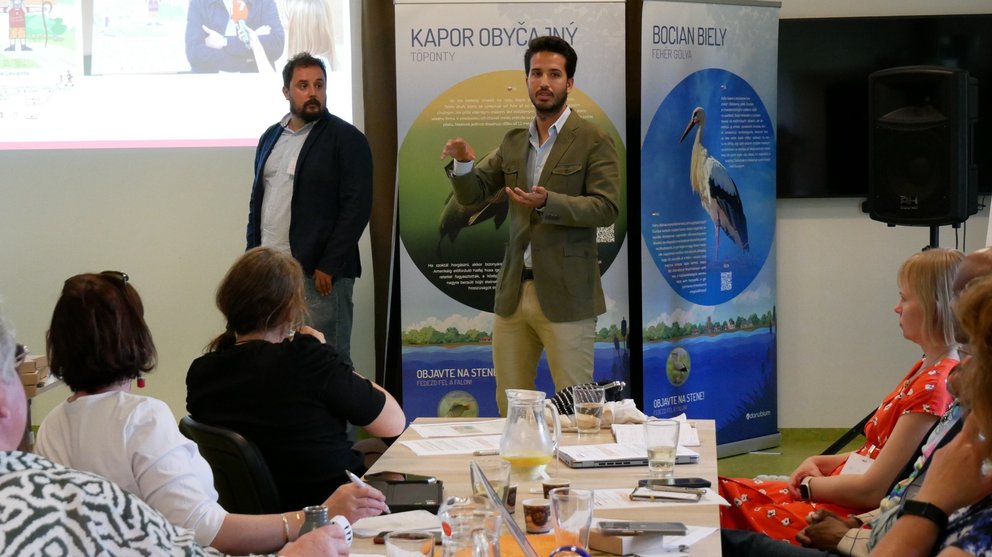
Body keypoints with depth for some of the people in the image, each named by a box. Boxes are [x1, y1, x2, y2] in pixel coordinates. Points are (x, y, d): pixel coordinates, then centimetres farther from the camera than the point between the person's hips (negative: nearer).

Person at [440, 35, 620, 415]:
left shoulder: (593, 141, -5)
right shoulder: (513, 142, 13)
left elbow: (607, 209, -12)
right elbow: (471, 194, 13)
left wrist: (548, 202, -26)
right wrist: (462, 163, -9)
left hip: (565, 294, -5)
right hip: (514, 291, 6)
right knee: (510, 405, 11)